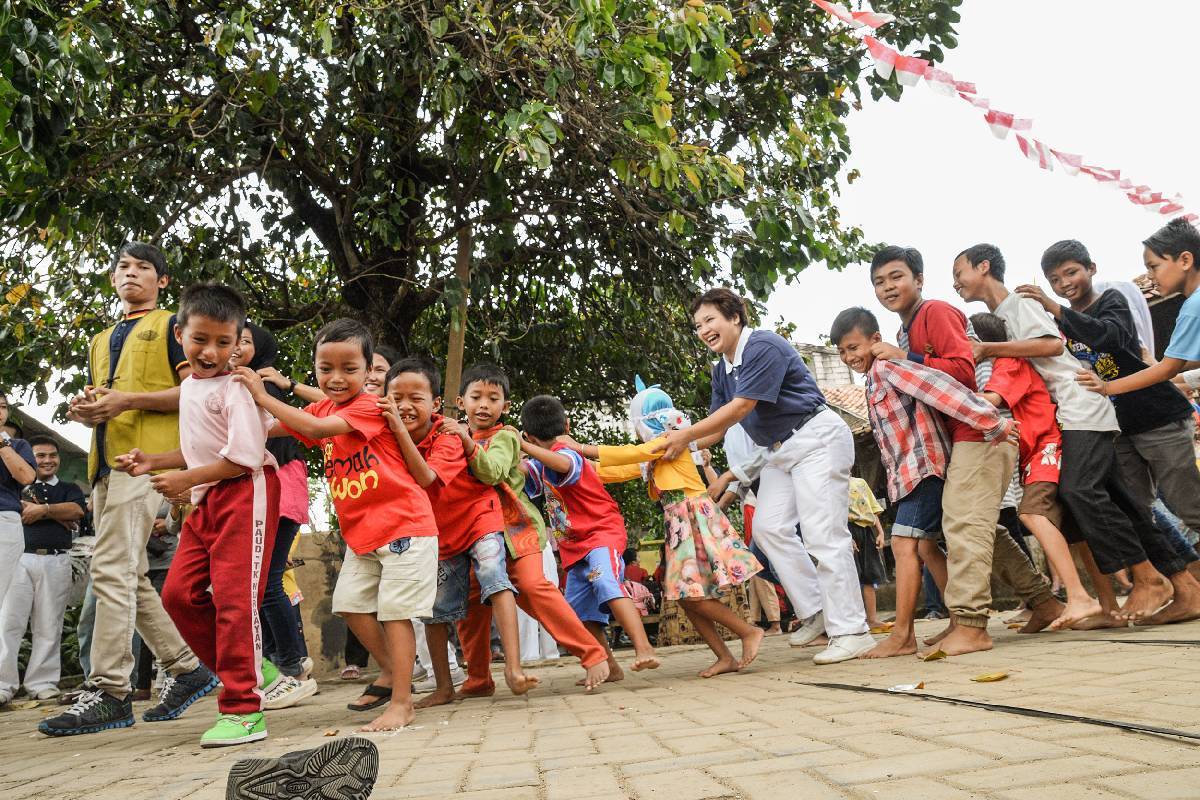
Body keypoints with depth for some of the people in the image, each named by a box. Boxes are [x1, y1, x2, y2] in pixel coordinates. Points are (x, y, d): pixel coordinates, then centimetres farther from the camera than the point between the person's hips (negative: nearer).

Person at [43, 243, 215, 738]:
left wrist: (128, 400, -15)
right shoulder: (102, 341, 28)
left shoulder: (171, 325, 5)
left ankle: (108, 692, -14)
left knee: (112, 568, -16)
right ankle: (189, 669, 14)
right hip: (106, 461, 9)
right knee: (130, 577, 7)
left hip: (144, 456, -8)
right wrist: (85, 410, 7)